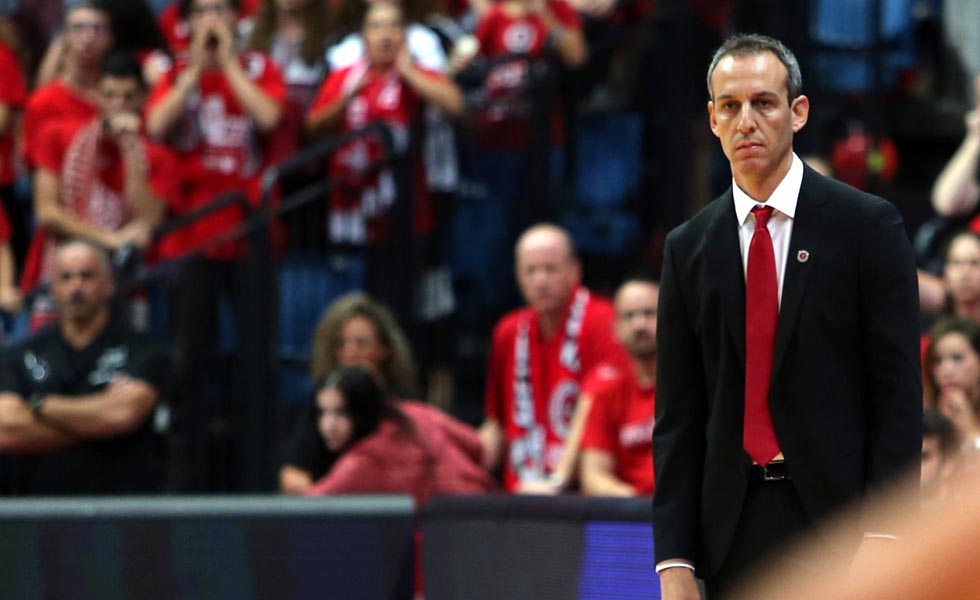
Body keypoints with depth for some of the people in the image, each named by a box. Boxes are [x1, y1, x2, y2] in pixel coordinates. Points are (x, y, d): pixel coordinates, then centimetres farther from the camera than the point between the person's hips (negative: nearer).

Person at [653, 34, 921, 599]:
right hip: (733, 528, 3)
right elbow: (678, 417, 9)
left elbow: (898, 390, -4)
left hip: (840, 513, -3)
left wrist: (881, 531, -13)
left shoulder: (867, 225, 0)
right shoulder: (689, 249, 10)